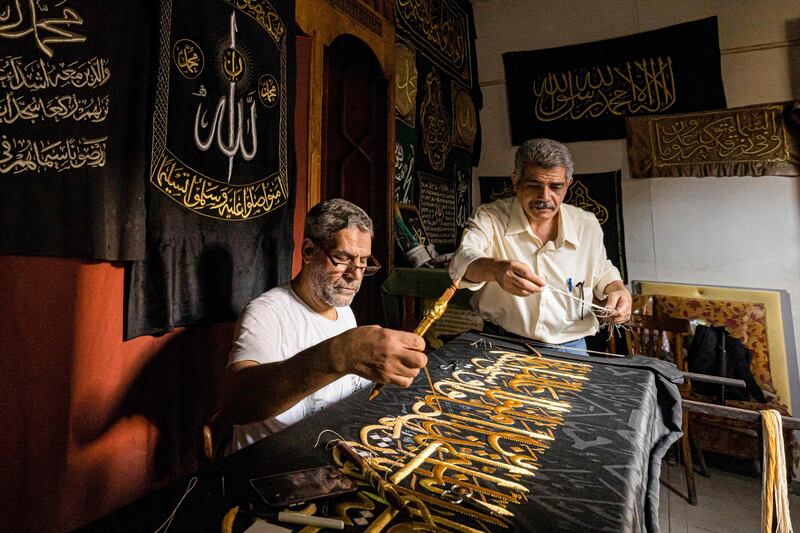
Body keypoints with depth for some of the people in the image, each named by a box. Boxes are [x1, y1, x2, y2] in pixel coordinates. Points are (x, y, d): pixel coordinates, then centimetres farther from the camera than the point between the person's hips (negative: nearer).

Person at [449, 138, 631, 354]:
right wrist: (495, 269, -47)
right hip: (501, 344, -5)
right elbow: (463, 260, -26)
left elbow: (602, 272, 22)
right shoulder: (490, 217, -7)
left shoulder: (588, 225, 5)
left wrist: (617, 289, 0)